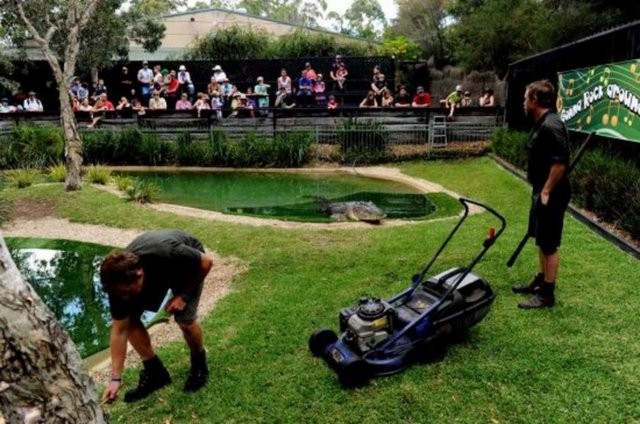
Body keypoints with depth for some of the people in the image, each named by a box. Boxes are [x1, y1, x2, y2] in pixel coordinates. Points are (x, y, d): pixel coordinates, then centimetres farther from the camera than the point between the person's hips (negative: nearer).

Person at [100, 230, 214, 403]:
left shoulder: (167, 254, -45)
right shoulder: (119, 281, -29)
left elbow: (207, 261, -26)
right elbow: (119, 330, -18)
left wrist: (183, 295, -24)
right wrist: (116, 378, -18)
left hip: (188, 264, -3)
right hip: (155, 272, 4)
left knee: (185, 320, -17)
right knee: (130, 319, -10)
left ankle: (199, 365, 13)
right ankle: (154, 372, 9)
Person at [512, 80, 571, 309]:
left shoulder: (551, 125, -21)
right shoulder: (541, 123, 11)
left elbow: (560, 162, -26)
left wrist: (546, 191, -21)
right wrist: (540, 191, 18)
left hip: (551, 195, -10)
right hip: (541, 192, 10)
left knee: (549, 245, -1)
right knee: (541, 241, 19)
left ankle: (547, 293, 9)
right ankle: (541, 281, 33)